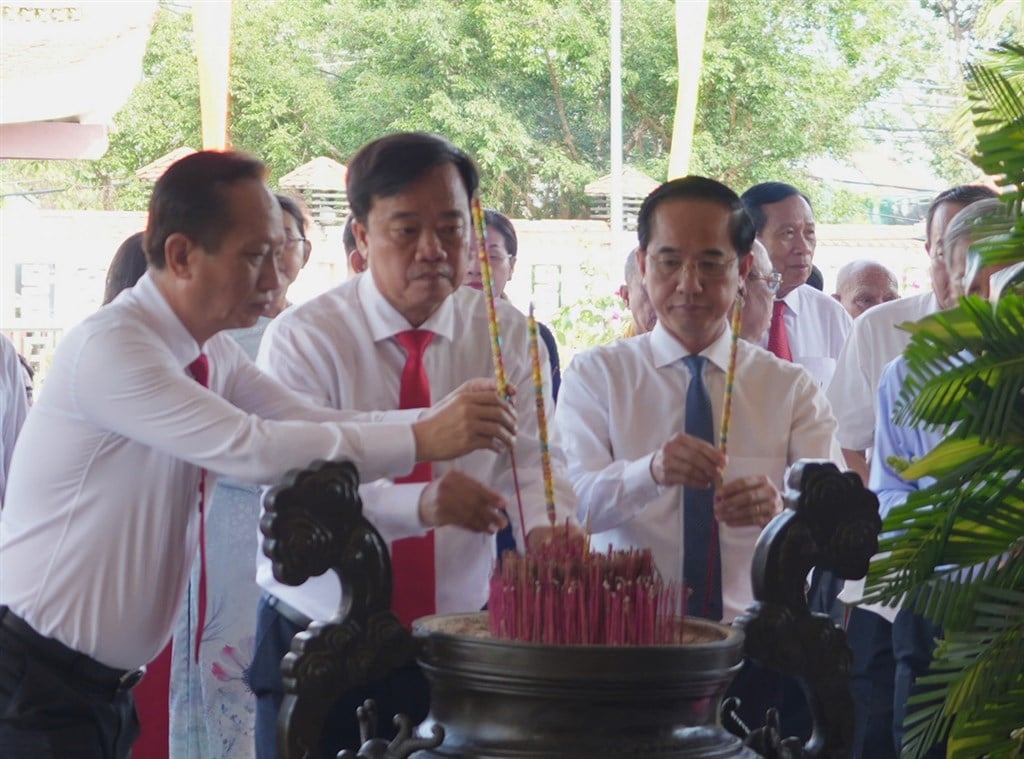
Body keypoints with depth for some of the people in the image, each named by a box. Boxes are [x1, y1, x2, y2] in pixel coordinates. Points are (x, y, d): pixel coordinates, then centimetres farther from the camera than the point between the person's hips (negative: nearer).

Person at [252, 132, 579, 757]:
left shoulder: (507, 335, 1)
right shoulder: (303, 338, -10)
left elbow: (535, 459, -8)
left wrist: (548, 531, -31)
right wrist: (422, 504, -39)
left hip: (459, 644, 2)